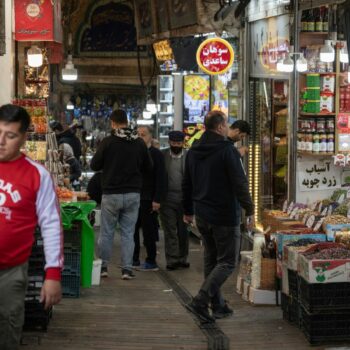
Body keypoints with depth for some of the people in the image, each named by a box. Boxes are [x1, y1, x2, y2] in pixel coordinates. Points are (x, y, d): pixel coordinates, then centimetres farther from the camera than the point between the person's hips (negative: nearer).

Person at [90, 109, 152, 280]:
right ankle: (127, 269, 6)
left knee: (106, 232, 9)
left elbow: (94, 165, -3)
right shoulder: (139, 143, -2)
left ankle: (103, 266, 15)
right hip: (133, 194, 2)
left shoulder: (108, 142, -11)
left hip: (111, 194, -2)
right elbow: (148, 167, 8)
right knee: (128, 233, 7)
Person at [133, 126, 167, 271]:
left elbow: (161, 179, -10)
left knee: (148, 232, -1)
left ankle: (151, 262, 7)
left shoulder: (156, 154, -5)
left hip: (148, 199, -6)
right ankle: (134, 260, 15)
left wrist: (157, 200, -15)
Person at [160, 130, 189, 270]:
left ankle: (182, 259, 16)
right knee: (170, 231, 0)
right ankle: (172, 260, 3)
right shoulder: (162, 156, 2)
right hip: (167, 199, -1)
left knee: (183, 231, 7)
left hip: (184, 199, 1)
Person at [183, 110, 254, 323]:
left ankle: (218, 305, 19)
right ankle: (200, 301, -15)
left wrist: (188, 211, 26)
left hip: (202, 215, 8)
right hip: (224, 216, -7)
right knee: (227, 262, -2)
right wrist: (249, 210, -12)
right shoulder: (227, 150, -14)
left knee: (211, 260, 16)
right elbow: (240, 183, -17)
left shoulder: (194, 152, 10)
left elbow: (187, 184, 18)